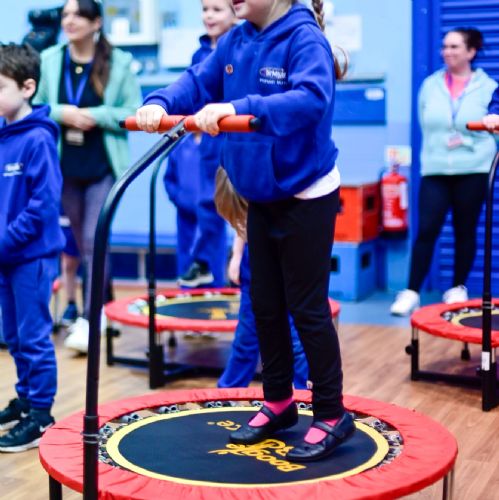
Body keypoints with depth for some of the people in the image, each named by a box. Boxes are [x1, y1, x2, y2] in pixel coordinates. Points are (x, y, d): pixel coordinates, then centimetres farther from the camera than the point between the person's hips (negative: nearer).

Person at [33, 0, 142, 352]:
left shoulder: (119, 62, -5)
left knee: (94, 240, -10)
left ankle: (89, 319, -7)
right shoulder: (49, 60, 3)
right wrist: (61, 113, -14)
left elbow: (135, 113, -7)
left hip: (104, 167, -4)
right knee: (82, 242, 14)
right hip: (65, 166, 4)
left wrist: (95, 115, -18)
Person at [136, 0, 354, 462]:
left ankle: (332, 415, 14)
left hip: (306, 197, -7)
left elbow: (311, 99, -35)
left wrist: (238, 109, -47)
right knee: (265, 305, 15)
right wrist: (160, 103, -24)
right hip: (261, 198, 7)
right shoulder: (236, 41, 3)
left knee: (307, 307, 0)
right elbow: (198, 81, -4)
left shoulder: (305, 38, -19)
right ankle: (278, 402, 31)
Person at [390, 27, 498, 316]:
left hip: (473, 171, -1)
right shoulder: (430, 85, 8)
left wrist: (465, 141, -13)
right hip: (435, 170, 1)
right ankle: (412, 292, -4)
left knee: (465, 232, 8)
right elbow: (426, 126, 12)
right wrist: (437, 149, 3)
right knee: (426, 230, -7)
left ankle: (458, 289, 21)